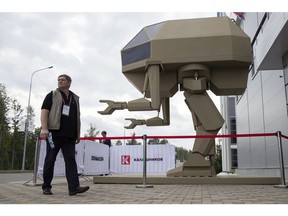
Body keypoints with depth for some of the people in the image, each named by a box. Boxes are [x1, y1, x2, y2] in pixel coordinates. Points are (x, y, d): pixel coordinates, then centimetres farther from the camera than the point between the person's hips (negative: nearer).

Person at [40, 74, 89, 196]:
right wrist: (44, 128, -16)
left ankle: (74, 187, -11)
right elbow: (44, 111, -2)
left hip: (70, 136, 3)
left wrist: (78, 134, 17)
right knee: (50, 160, 2)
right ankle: (46, 187, 13)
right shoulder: (52, 95, 8)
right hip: (54, 133, -3)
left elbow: (77, 118, 21)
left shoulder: (75, 99, 19)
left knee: (71, 160, -5)